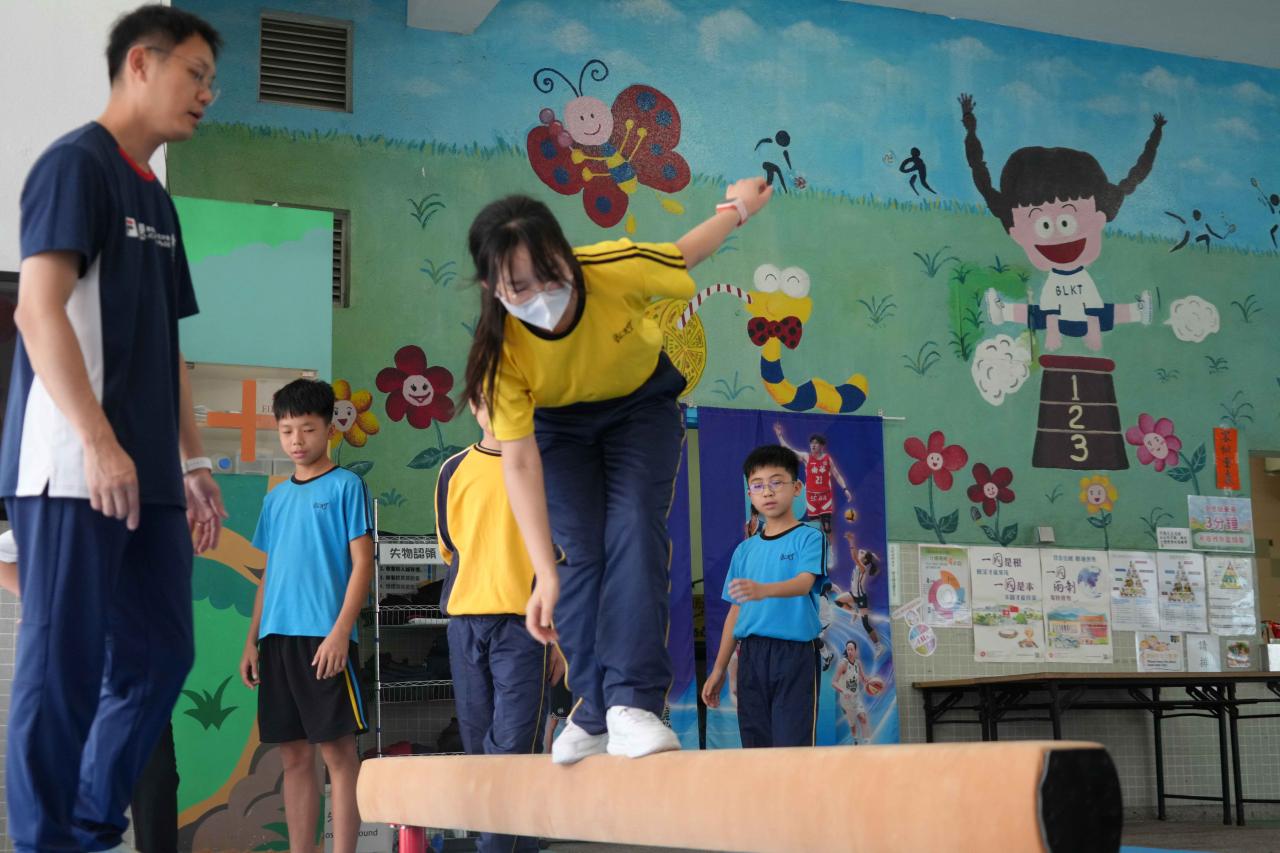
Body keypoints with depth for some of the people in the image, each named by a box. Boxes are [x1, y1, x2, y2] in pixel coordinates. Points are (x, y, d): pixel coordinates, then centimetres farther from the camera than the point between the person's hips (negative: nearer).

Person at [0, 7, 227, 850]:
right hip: (74, 471, -9)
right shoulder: (77, 163, -6)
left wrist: (192, 462, 17)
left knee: (159, 657, 10)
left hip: (146, 475, 9)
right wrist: (98, 442, -23)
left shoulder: (157, 198, 21)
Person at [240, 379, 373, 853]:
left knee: (337, 750, -4)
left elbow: (362, 564, -7)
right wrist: (253, 640, 13)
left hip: (324, 637, -6)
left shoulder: (345, 486, -1)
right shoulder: (276, 497, 17)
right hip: (277, 637, 6)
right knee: (294, 755, 9)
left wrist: (341, 631, -16)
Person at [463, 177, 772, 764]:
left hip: (641, 402, 0)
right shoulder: (502, 350, -34)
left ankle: (632, 703, -24)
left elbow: (684, 253, -14)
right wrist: (545, 574, -39)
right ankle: (593, 715, 4)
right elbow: (519, 462, -33)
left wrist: (736, 209, 5)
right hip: (558, 424, 0)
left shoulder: (617, 269, -37)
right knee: (583, 553, -9)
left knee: (634, 530, -19)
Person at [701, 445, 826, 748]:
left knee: (792, 744, -10)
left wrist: (763, 590, -38)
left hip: (796, 653, -5)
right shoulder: (745, 550, 15)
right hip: (751, 655, 5)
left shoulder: (809, 538, 1)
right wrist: (718, 670, 14)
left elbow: (804, 583, -18)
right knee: (755, 744, 5)